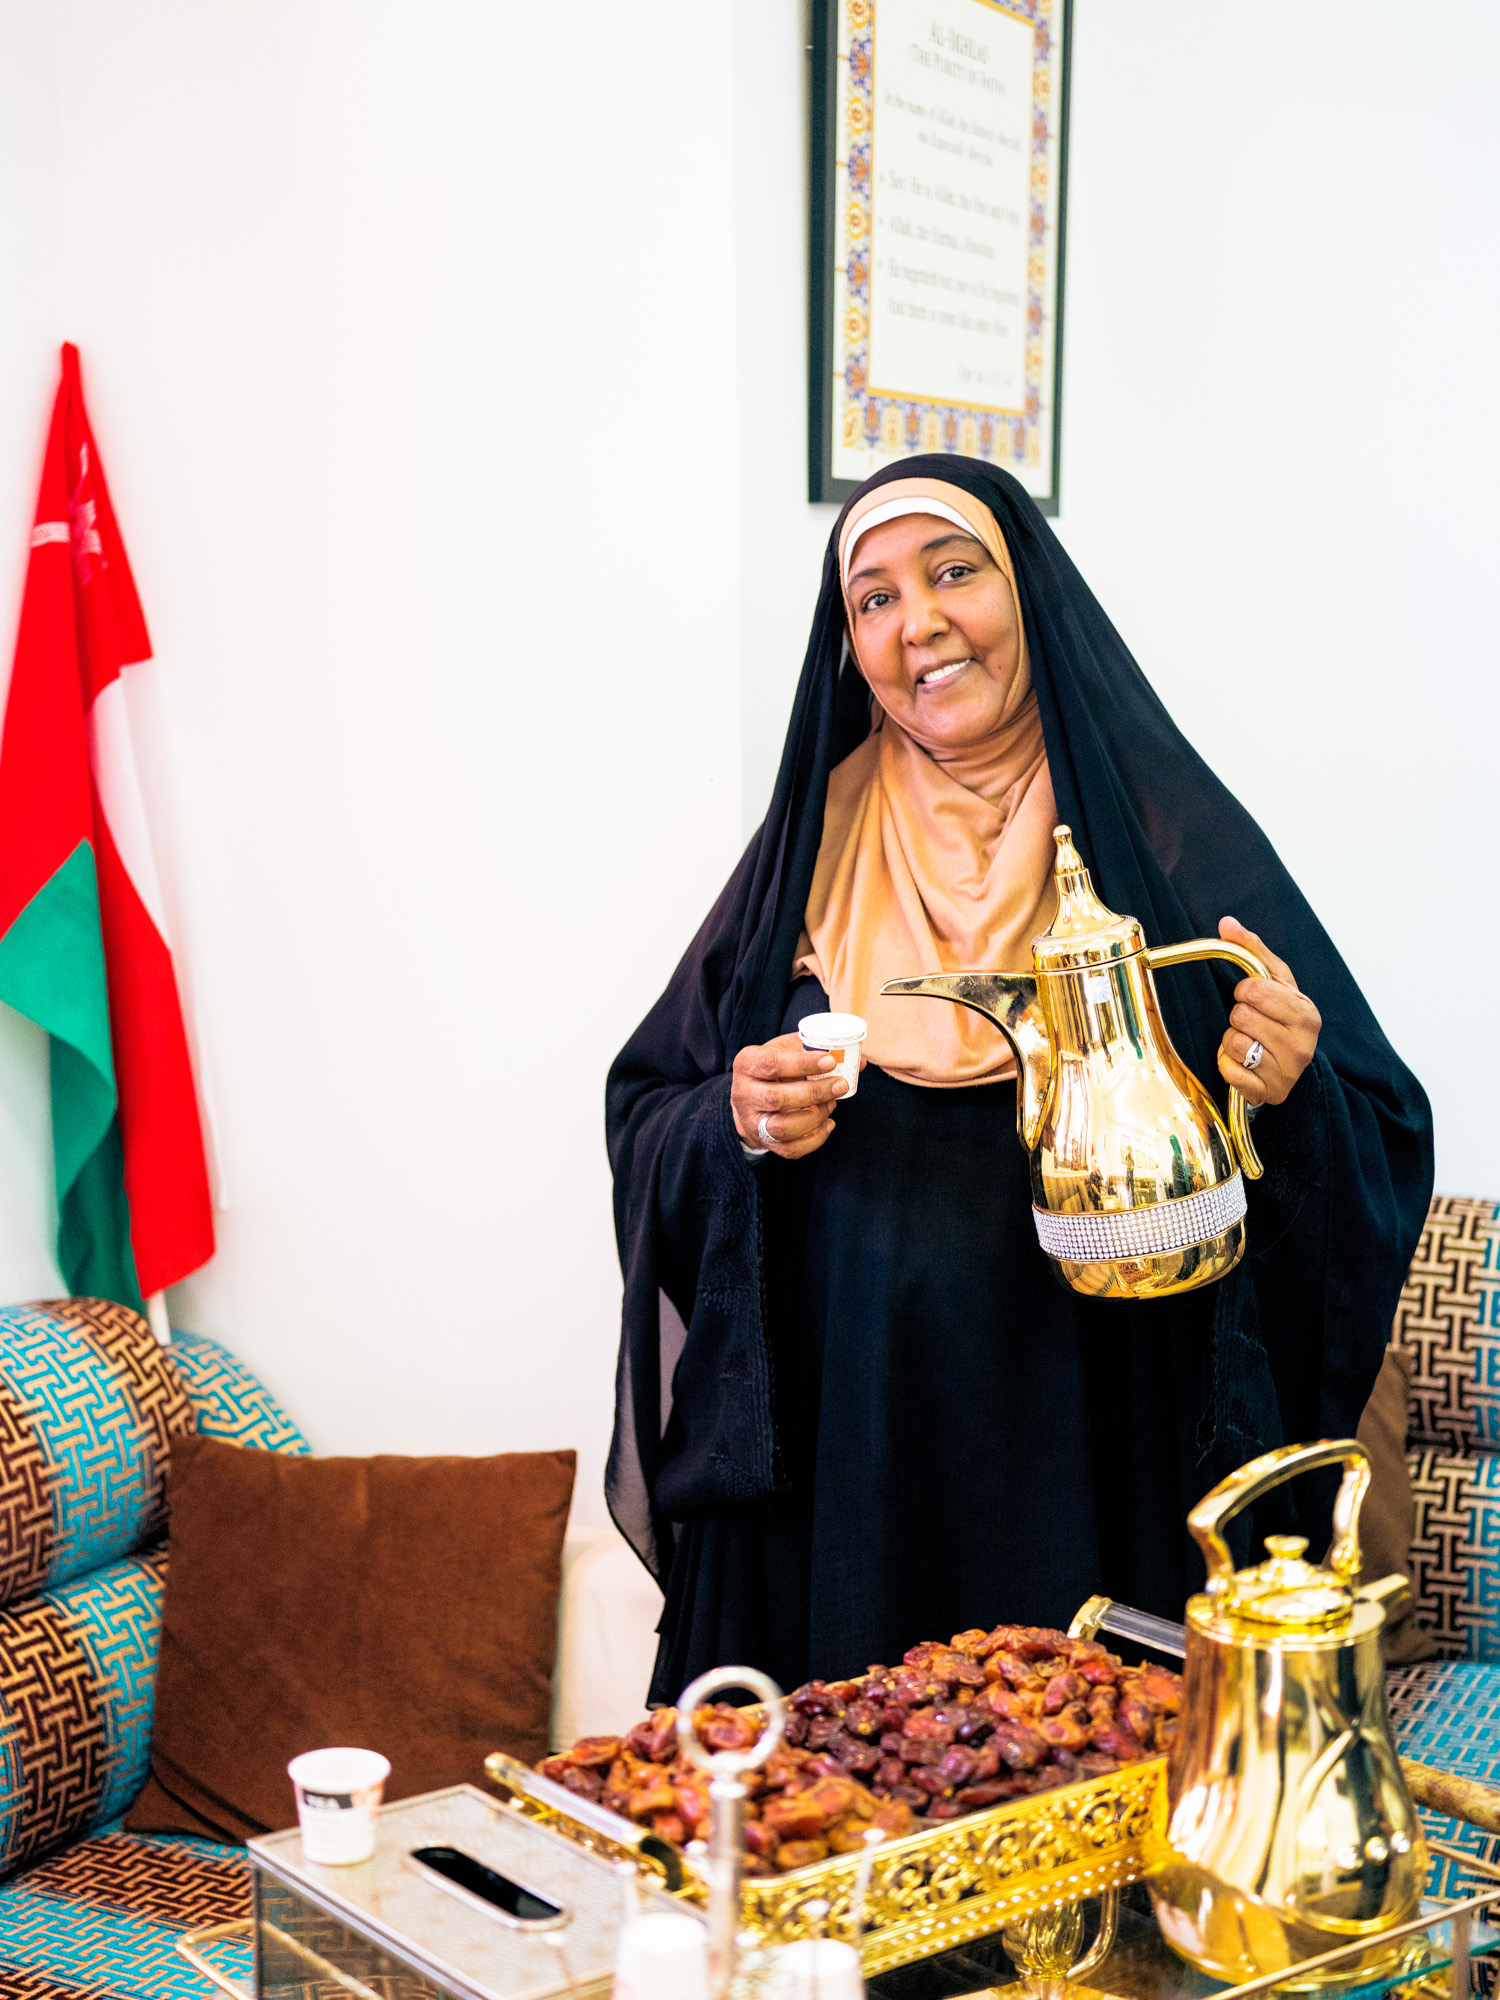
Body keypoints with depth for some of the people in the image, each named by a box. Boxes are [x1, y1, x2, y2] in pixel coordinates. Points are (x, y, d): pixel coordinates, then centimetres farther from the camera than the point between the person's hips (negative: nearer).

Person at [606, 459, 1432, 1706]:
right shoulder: (816, 845, 7)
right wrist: (740, 1129, -10)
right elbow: (647, 1115, 10)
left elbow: (1380, 1142, 0)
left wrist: (1288, 1093, -20)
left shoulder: (1171, 836, 0)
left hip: (1096, 1454, -2)